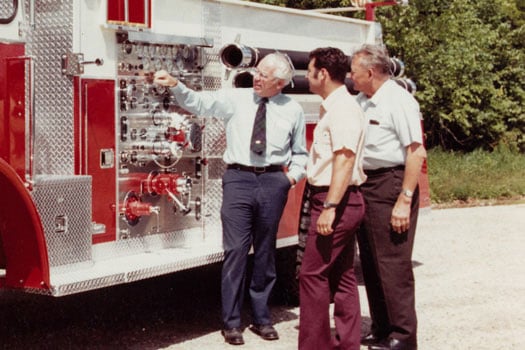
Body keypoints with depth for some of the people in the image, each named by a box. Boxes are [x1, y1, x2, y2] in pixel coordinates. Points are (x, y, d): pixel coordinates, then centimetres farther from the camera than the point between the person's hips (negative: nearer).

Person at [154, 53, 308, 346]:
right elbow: (200, 103, -5)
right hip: (239, 179, -1)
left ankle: (262, 318, 23)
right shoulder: (236, 98, 4)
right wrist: (175, 85, -18)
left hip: (273, 182, 1)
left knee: (266, 252, 10)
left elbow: (300, 153, 16)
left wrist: (294, 175, 0)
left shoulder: (293, 110, 8)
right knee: (235, 250, -3)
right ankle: (232, 322, 6)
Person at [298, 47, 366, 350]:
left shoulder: (342, 108, -15)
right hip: (346, 202, 10)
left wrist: (330, 206, -27)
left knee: (313, 275, -6)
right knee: (342, 276, 12)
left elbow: (345, 158, -23)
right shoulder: (335, 107, 17)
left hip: (337, 200, -10)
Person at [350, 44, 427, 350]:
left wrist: (405, 201, -21)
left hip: (390, 186, -9)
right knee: (371, 263, 13)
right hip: (365, 185, 9)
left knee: (393, 264, -5)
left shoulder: (398, 101, -13)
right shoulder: (362, 102, 14)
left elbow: (417, 153, -18)